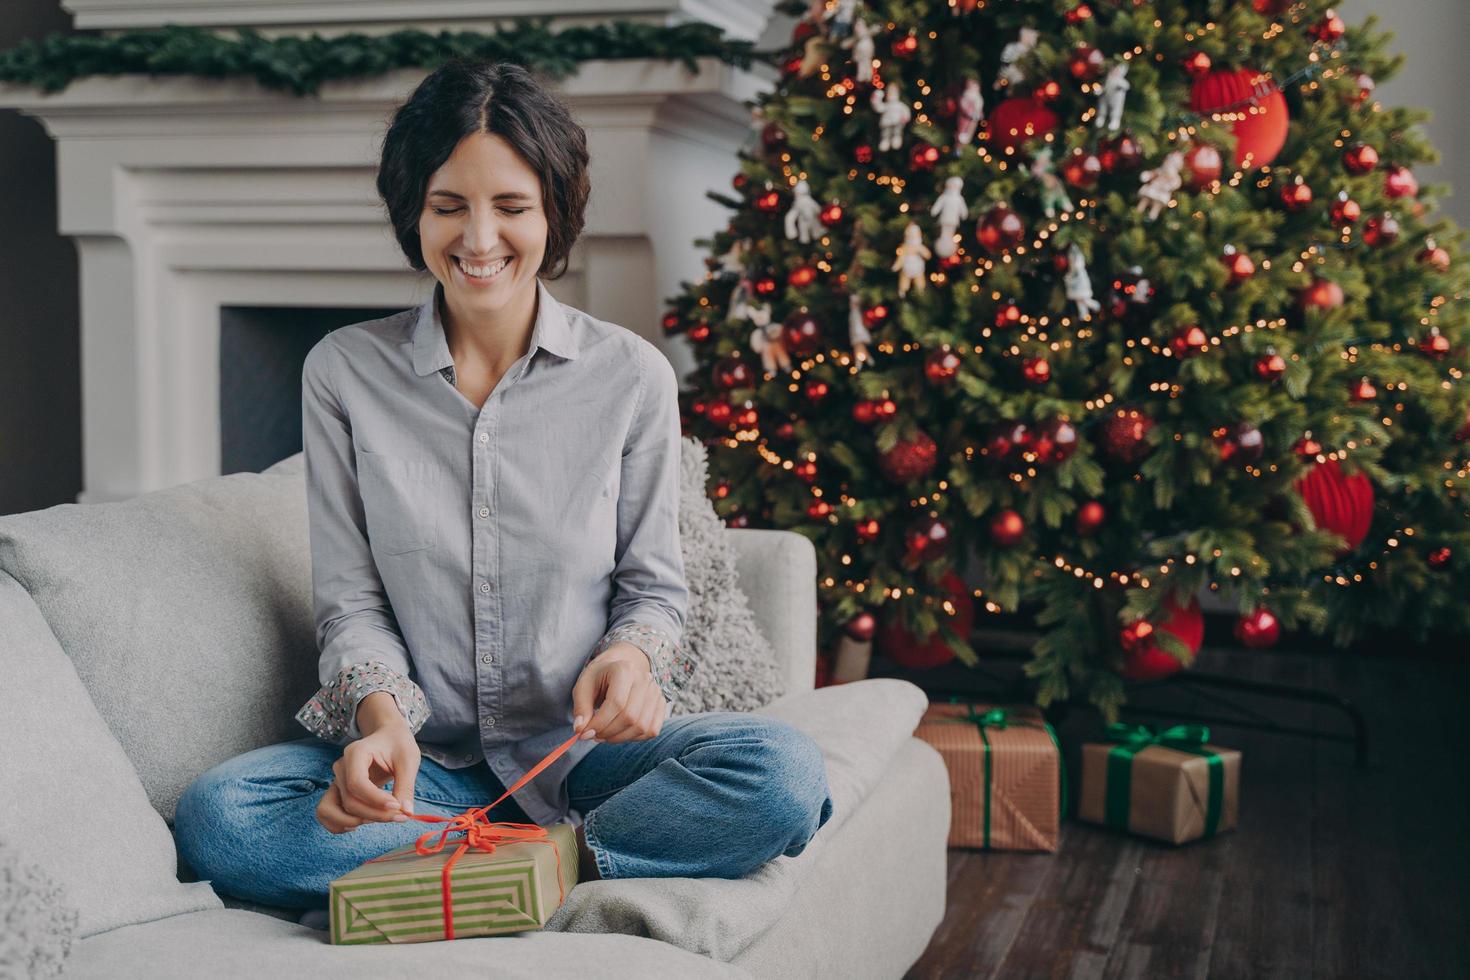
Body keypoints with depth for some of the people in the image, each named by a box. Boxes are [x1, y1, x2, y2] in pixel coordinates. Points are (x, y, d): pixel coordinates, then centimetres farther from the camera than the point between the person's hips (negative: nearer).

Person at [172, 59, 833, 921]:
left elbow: (654, 585, 7)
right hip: (424, 761, 1)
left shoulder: (632, 375, 0)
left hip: (578, 747, 0)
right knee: (216, 816, -28)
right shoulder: (343, 373, 1)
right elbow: (350, 603, 2)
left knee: (783, 772, -29)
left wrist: (633, 657, -16)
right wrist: (383, 715, -19)